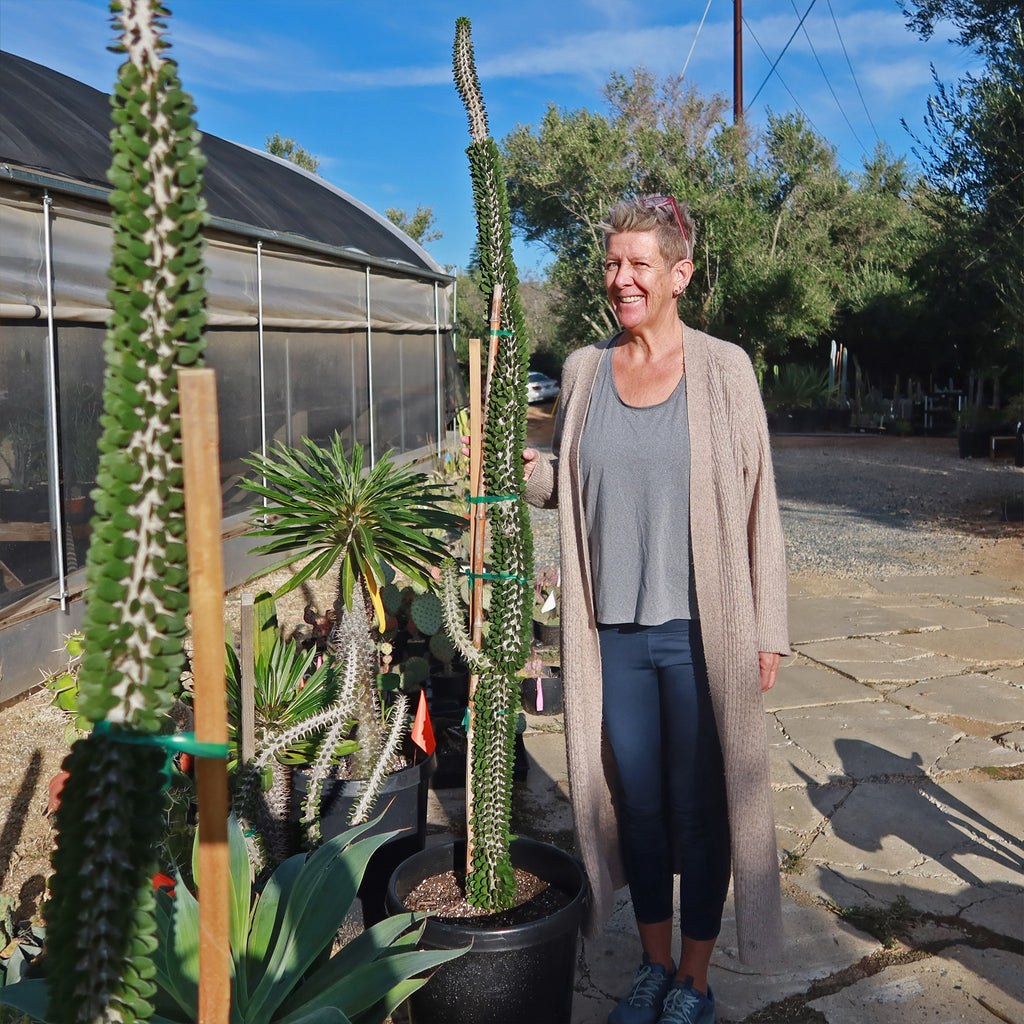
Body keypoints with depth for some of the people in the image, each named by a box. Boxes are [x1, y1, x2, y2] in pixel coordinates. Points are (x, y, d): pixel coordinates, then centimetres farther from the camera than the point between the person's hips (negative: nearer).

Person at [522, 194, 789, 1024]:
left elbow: (758, 502, -3)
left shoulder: (723, 369, -4)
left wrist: (767, 630, -4)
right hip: (613, 630, 3)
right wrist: (520, 467, -5)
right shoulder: (583, 370, 6)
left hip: (701, 630, -3)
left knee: (699, 808, 8)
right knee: (635, 801, 14)